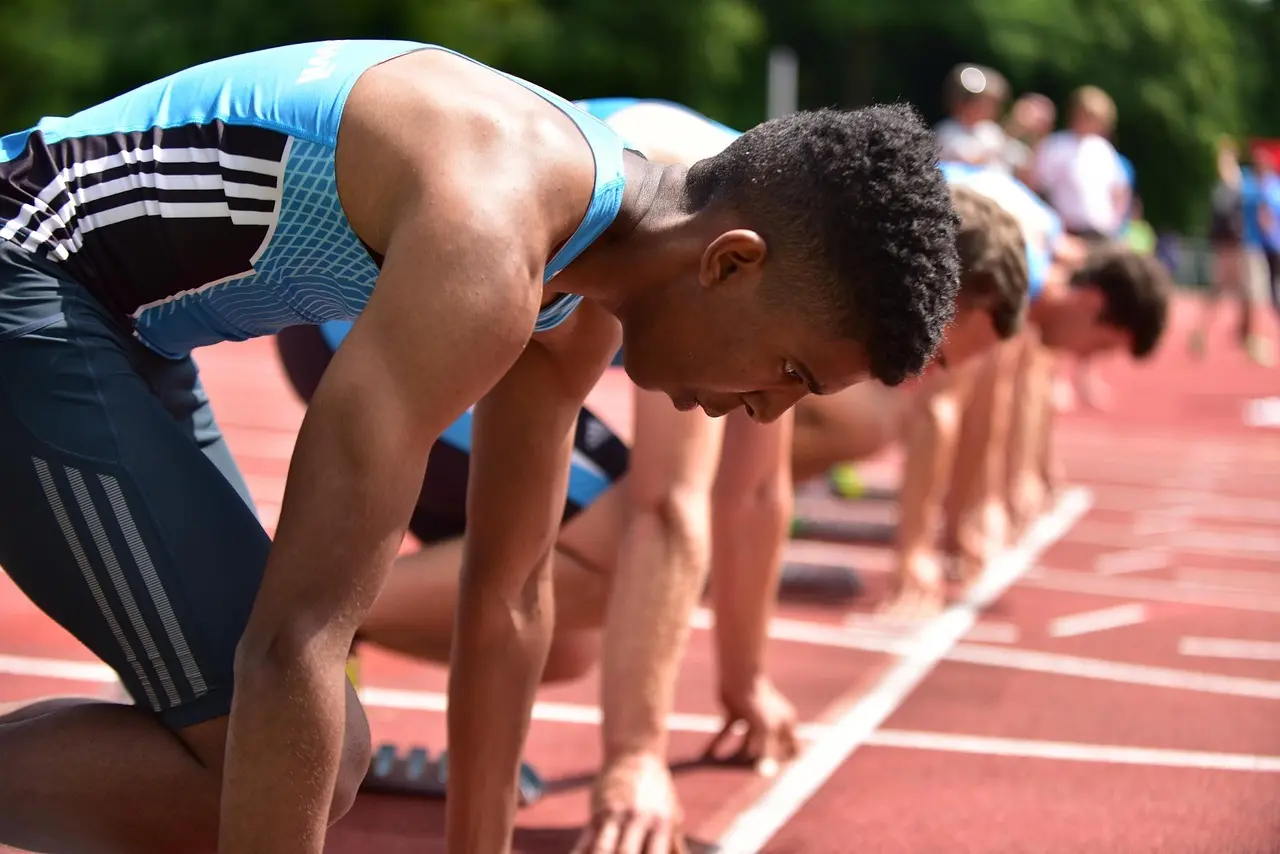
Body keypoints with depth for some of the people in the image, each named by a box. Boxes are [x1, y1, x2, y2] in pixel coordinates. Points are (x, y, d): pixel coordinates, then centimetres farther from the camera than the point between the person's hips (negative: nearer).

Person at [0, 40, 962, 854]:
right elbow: (295, 644, -35)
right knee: (255, 768, -17)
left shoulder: (579, 303, 0)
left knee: (318, 756, 11)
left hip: (114, 323, 10)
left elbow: (510, 599, 10)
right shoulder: (486, 249, -31)